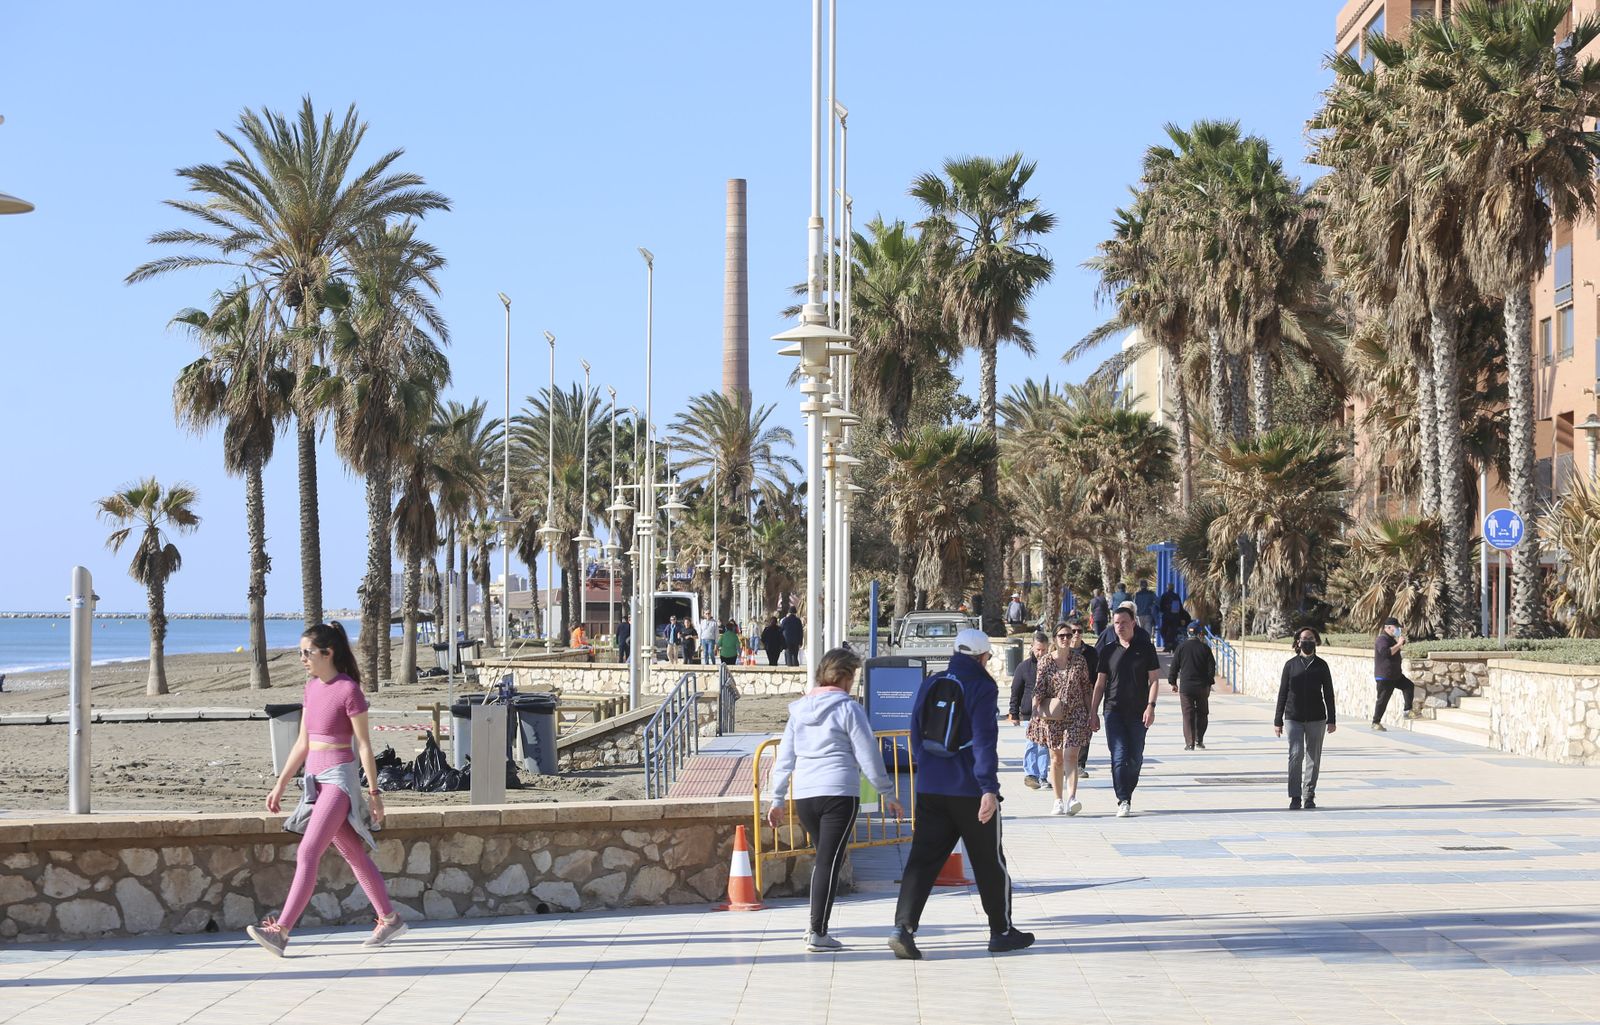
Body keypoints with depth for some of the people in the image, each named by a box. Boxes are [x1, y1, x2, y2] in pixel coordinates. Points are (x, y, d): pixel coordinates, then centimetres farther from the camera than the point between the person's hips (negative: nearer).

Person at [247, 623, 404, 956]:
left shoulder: (348, 690, -12)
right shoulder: (312, 686, 10)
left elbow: (364, 745, -10)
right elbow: (303, 742, 16)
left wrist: (374, 793, -8)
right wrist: (281, 784, 13)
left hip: (339, 779, -8)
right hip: (315, 779, 8)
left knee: (307, 854, -15)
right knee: (354, 855, 14)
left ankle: (280, 931, -19)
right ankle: (389, 919, 24)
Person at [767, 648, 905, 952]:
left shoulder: (799, 709, 12)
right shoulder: (848, 708, -4)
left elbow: (784, 758, 15)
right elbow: (868, 756, -4)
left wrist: (778, 799, 22)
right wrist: (887, 794, 3)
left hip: (803, 796, 6)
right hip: (839, 794, -6)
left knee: (823, 856, 20)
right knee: (830, 861, -4)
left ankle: (816, 926, 16)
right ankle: (817, 933, -7)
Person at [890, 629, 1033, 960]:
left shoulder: (930, 685, 10)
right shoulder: (982, 687, -8)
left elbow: (916, 736, 16)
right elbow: (984, 740, -17)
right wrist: (989, 788, -20)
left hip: (930, 790, 5)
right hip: (970, 791, -5)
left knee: (923, 859, 2)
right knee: (990, 862, 9)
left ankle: (904, 926, -13)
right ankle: (1001, 931, 19)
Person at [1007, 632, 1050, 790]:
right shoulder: (1024, 666, 1)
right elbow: (1016, 692, 5)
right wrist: (1014, 713, 2)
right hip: (1029, 713, -2)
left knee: (1045, 745, 5)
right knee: (1032, 743, -6)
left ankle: (1041, 777, 11)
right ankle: (1030, 774, 0)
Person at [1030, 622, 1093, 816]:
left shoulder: (1079, 660, 3)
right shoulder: (1045, 662, 2)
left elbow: (1086, 688, 9)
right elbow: (1039, 689, 0)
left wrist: (1091, 713, 9)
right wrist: (1035, 710, -14)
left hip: (1075, 714, -1)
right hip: (1052, 716, 1)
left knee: (1070, 755, -15)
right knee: (1056, 758, 7)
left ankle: (1072, 798, -25)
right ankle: (1058, 800, 15)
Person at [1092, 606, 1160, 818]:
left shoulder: (1146, 648, 3)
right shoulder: (1108, 650, 7)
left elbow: (1154, 679, 1)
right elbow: (1100, 683, 11)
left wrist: (1150, 706, -10)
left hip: (1138, 713, 0)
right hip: (1114, 711, 0)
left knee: (1135, 758, 6)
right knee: (1119, 757, -11)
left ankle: (1126, 795, 23)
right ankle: (1123, 801, -13)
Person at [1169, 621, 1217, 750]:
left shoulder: (1181, 647, -1)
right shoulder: (1205, 648, -1)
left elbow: (1174, 667, 1)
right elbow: (1212, 667, 0)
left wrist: (1173, 682, 12)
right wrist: (1209, 683, 11)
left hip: (1185, 687, 0)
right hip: (1202, 686, 0)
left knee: (1188, 715, 1)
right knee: (1202, 714, 14)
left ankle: (1190, 743, -4)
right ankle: (1199, 740, 11)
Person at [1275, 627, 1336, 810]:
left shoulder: (1321, 665, 6)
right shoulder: (1291, 665, 4)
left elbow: (1328, 694, 7)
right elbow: (1282, 693, 5)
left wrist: (1331, 720, 2)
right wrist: (1278, 721, 2)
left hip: (1316, 719, 1)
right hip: (1294, 719, -1)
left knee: (1313, 758, 4)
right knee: (1296, 755, -13)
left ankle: (1309, 796, 14)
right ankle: (1295, 797, -10)